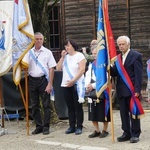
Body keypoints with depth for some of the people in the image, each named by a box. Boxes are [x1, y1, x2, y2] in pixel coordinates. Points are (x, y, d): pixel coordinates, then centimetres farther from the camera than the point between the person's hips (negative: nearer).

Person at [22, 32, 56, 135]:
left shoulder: (47, 52, 0)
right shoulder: (29, 52, 8)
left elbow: (51, 69, -3)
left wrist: (50, 84, -8)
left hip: (43, 79, -3)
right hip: (32, 79, 3)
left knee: (46, 105, 0)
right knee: (34, 105, 9)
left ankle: (46, 127, 8)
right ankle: (38, 126, 19)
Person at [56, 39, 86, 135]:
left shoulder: (79, 55, -1)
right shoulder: (65, 57, 16)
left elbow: (82, 70, -11)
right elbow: (58, 68, 9)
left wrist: (73, 80, -17)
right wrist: (62, 57, 1)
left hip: (77, 84, -6)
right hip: (66, 85, 6)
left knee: (78, 107, -3)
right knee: (70, 107, 7)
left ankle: (79, 127, 1)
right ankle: (72, 126, 12)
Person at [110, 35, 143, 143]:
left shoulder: (136, 56, -5)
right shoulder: (118, 58, 14)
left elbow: (138, 74, -10)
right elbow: (114, 73, 9)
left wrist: (137, 90, -16)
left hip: (132, 90, -6)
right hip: (121, 90, 6)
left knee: (133, 112, 0)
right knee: (123, 113, 9)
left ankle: (135, 134, 8)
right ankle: (126, 133, 17)